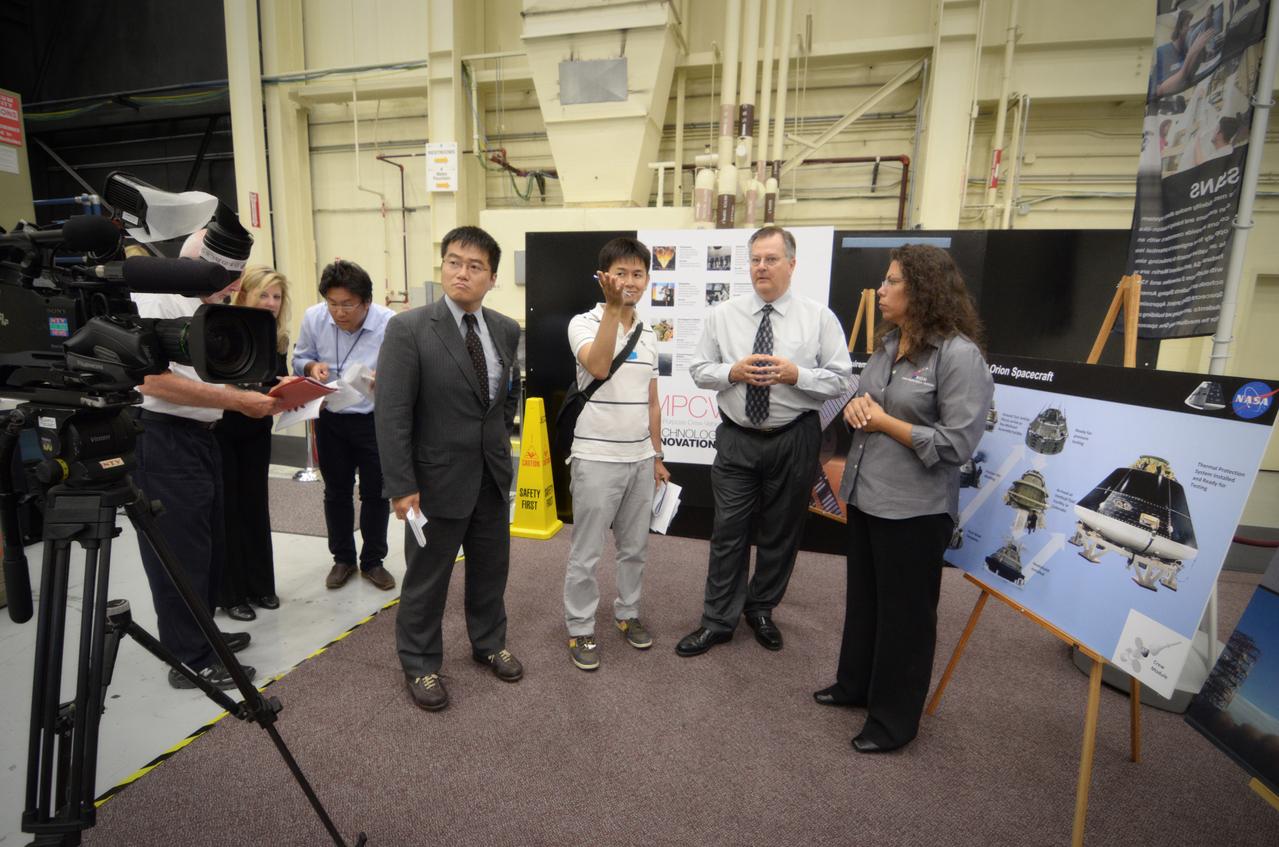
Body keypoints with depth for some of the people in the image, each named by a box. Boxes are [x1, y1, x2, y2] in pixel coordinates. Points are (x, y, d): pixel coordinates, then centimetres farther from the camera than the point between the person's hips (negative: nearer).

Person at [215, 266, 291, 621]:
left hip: (256, 433, 5)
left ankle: (259, 585, 23)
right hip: (219, 431, -5)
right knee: (226, 509, 3)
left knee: (255, 505, 11)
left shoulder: (278, 339, 0)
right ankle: (230, 593, 15)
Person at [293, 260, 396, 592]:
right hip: (330, 418, 3)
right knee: (336, 491, 14)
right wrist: (312, 367, -16)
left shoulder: (389, 323, -22)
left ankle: (372, 561, 27)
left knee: (375, 493, 8)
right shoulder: (313, 317, -11)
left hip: (375, 419, -2)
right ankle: (342, 558, 33)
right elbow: (299, 359, 6)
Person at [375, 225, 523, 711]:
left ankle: (488, 643, 41)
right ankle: (419, 664, 32)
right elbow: (391, 414, -15)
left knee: (491, 568, 18)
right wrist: (401, 486, -17)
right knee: (427, 578, 11)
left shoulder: (507, 330, 1)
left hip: (493, 475, 5)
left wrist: (501, 438, 10)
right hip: (437, 477, -4)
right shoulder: (408, 328, -13)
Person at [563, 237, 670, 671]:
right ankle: (580, 630, 22)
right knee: (586, 552, 6)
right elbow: (597, 366, -30)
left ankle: (627, 614, 36)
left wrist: (657, 456, 15)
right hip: (596, 458, -5)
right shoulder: (584, 323, -8)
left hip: (640, 458, 6)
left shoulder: (649, 335, 9)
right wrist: (613, 307, -32)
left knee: (634, 546, 17)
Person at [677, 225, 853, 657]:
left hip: (794, 440, 0)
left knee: (781, 532, 14)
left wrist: (796, 374, -20)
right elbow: (699, 369, 3)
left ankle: (761, 609, 36)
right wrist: (732, 371, -16)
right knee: (729, 532, 5)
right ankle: (718, 621, 21)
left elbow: (840, 379, -3)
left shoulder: (820, 317, -2)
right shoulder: (723, 314, 2)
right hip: (736, 439, 1)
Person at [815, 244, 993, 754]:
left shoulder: (959, 354, -16)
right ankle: (856, 685, 43)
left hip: (914, 509, -7)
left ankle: (893, 719, 30)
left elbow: (957, 443, -21)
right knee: (863, 598, 22)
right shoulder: (887, 343, 7)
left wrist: (884, 422, -16)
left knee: (904, 613, 10)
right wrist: (855, 407, -6)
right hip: (864, 495, 8)